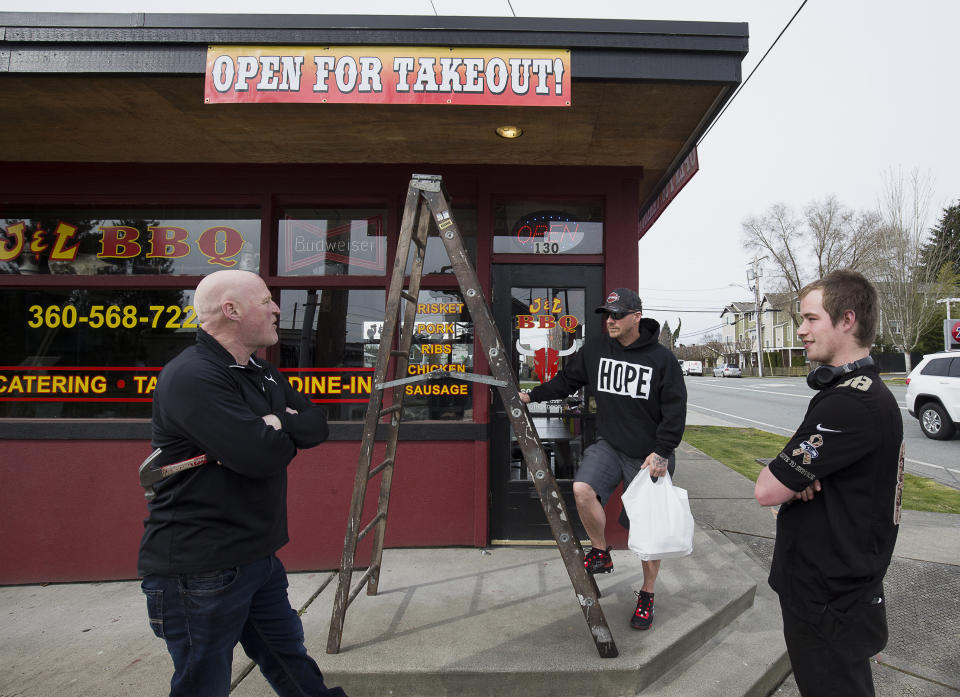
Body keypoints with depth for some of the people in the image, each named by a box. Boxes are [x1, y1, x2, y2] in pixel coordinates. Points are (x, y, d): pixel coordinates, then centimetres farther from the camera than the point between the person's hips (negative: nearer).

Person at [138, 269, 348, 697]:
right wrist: (285, 432, -7)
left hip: (257, 557, 8)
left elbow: (317, 425, 3)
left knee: (290, 662, 24)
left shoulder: (262, 374, 10)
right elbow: (262, 455, -29)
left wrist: (275, 423, -17)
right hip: (200, 570, -8)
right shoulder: (192, 377, -21)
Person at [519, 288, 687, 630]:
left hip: (649, 456, -2)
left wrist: (661, 452, -13)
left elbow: (675, 410, -7)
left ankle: (647, 595, 27)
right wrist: (532, 395, 9)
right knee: (582, 489, -23)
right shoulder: (595, 350, 0)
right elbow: (567, 379, 14)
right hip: (608, 446, 3)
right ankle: (600, 552, 5)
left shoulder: (662, 358, -9)